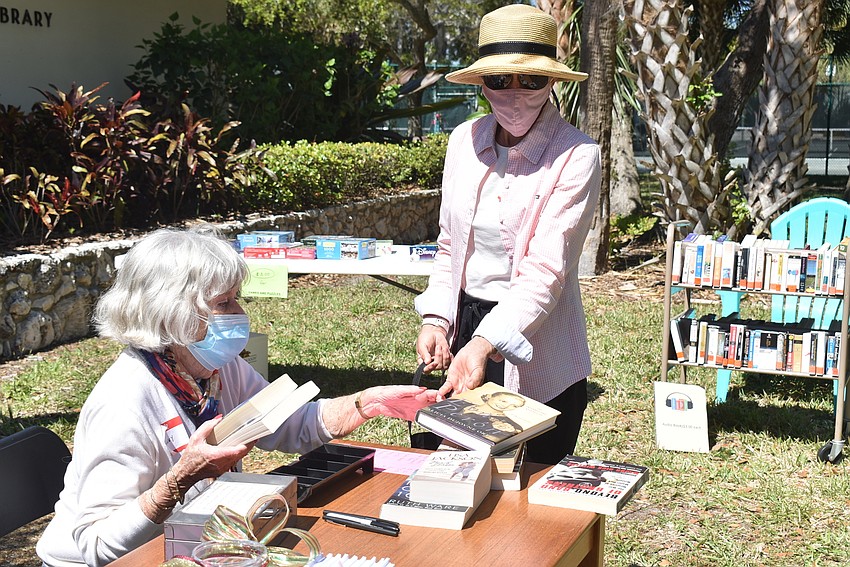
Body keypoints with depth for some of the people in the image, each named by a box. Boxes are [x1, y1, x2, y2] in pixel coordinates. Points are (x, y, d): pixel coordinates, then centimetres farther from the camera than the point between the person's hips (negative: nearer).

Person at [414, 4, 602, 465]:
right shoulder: (464, 140, 2)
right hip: (464, 333, 5)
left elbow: (546, 271, -21)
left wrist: (484, 345, -33)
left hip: (537, 361, -5)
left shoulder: (576, 156, -15)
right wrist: (436, 319, -4)